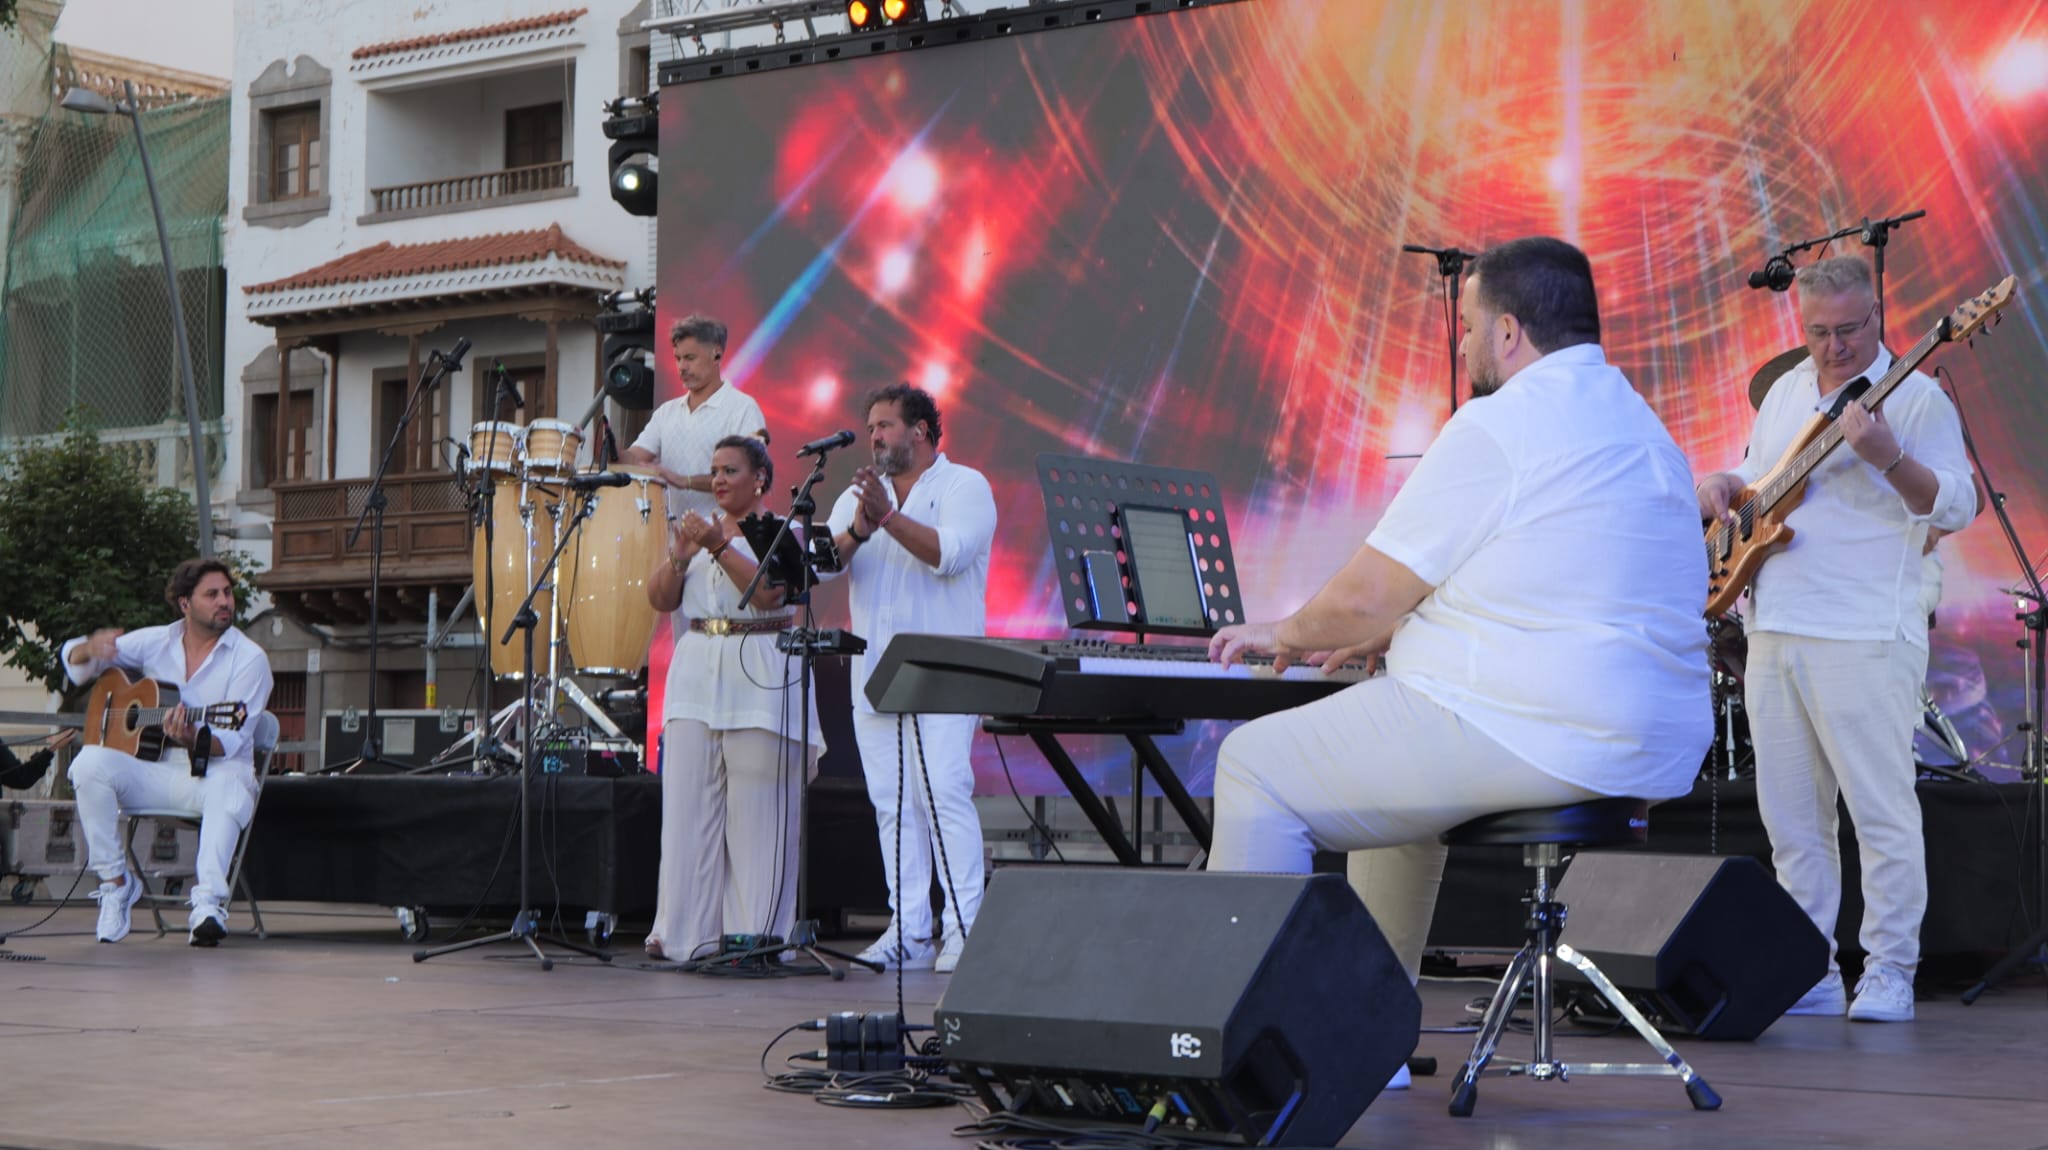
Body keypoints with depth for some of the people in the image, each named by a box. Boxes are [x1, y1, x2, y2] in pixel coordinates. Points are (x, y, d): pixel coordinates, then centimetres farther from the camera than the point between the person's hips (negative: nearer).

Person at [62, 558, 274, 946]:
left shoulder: (249, 659, -4)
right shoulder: (155, 643, 7)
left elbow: (231, 742, -11)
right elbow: (74, 660, 12)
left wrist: (193, 739, -34)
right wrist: (92, 649, -14)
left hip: (213, 772, -3)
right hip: (155, 773, 3)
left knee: (230, 786, -39)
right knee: (90, 763, -26)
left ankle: (209, 902, -49)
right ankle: (116, 882, -15)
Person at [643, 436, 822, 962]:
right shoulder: (699, 526, 18)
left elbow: (767, 593, -12)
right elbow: (660, 600, 12)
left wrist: (720, 547, -18)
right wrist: (679, 558, -5)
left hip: (760, 675, -5)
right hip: (697, 669, 5)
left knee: (756, 813, -6)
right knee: (687, 804, 0)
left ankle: (755, 934, -2)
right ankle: (685, 932, 4)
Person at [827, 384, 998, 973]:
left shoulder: (964, 485, 1)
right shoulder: (859, 493, 18)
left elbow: (949, 552, -16)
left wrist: (888, 517, -24)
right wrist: (857, 530, -15)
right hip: (874, 675, 6)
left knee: (945, 792, -13)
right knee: (891, 802, 4)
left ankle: (965, 929, -11)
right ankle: (907, 931, 8)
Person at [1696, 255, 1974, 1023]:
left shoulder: (1913, 397, -4)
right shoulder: (1786, 391, 17)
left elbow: (1956, 506, -11)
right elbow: (1753, 479, 29)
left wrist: (1888, 458, -27)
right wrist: (1721, 488, 6)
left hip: (1864, 638, -7)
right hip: (1775, 633, 7)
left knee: (1881, 808, -5)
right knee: (1789, 814, 10)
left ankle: (1889, 974, 2)